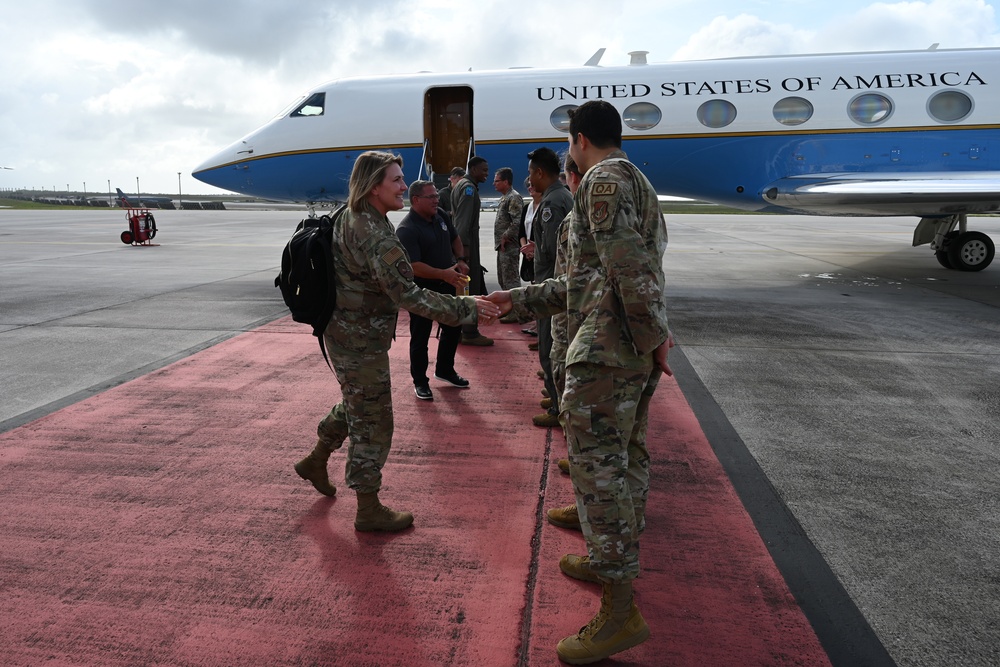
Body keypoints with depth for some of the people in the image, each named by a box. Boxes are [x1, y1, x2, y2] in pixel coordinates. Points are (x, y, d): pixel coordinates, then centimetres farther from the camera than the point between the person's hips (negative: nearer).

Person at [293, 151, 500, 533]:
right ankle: (369, 511, 16)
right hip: (361, 341, -10)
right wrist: (467, 309, -27)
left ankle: (316, 461, 47)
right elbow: (410, 297, -30)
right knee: (373, 422, 2)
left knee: (355, 403, 28)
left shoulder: (350, 218, 4)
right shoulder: (376, 236, -27)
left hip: (345, 332, 10)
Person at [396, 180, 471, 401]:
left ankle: (445, 370, 36)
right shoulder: (406, 229, -22)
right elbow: (413, 266, -30)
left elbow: (455, 239, 17)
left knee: (453, 329, 17)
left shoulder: (441, 216, 1)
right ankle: (420, 381, 19)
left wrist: (461, 260, 0)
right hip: (421, 290, -7)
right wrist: (444, 273, -36)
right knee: (420, 337, 4)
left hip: (446, 285, 8)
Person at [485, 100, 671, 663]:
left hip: (608, 346, -11)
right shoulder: (636, 183, 24)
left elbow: (628, 262, -23)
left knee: (597, 467, -7)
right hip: (638, 348, 11)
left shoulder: (605, 178, -7)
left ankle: (621, 611, -1)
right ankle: (614, 560, 35)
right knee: (627, 457, 18)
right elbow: (583, 280, 24)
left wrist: (653, 333, -18)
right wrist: (518, 300, 24)